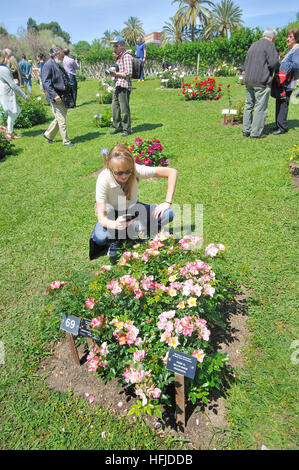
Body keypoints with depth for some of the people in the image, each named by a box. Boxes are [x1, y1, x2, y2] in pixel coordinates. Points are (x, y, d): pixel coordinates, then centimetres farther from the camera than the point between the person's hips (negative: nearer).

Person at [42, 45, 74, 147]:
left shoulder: (59, 65, 16)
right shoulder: (48, 65, -11)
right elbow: (46, 82, -18)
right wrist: (54, 95, -26)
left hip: (63, 96, 9)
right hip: (55, 98, -9)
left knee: (59, 118, 15)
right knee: (61, 120, -6)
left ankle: (48, 135, 29)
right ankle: (65, 141, 3)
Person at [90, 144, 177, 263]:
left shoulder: (137, 170, -27)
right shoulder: (103, 179, -31)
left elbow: (172, 172, -20)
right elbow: (101, 217, -32)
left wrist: (167, 202, -25)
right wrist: (114, 224, -54)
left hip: (132, 208, 2)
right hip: (111, 214, -2)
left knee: (168, 214, -21)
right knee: (99, 238, -35)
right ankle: (114, 239, -2)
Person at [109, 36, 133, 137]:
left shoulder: (127, 56, -7)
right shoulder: (119, 57, 21)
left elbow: (128, 73, -16)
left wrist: (116, 74, -13)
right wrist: (113, 73, 12)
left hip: (124, 85, -9)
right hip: (117, 85, 9)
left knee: (124, 108, -6)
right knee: (115, 107, 10)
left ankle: (127, 129, 2)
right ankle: (118, 127, 21)